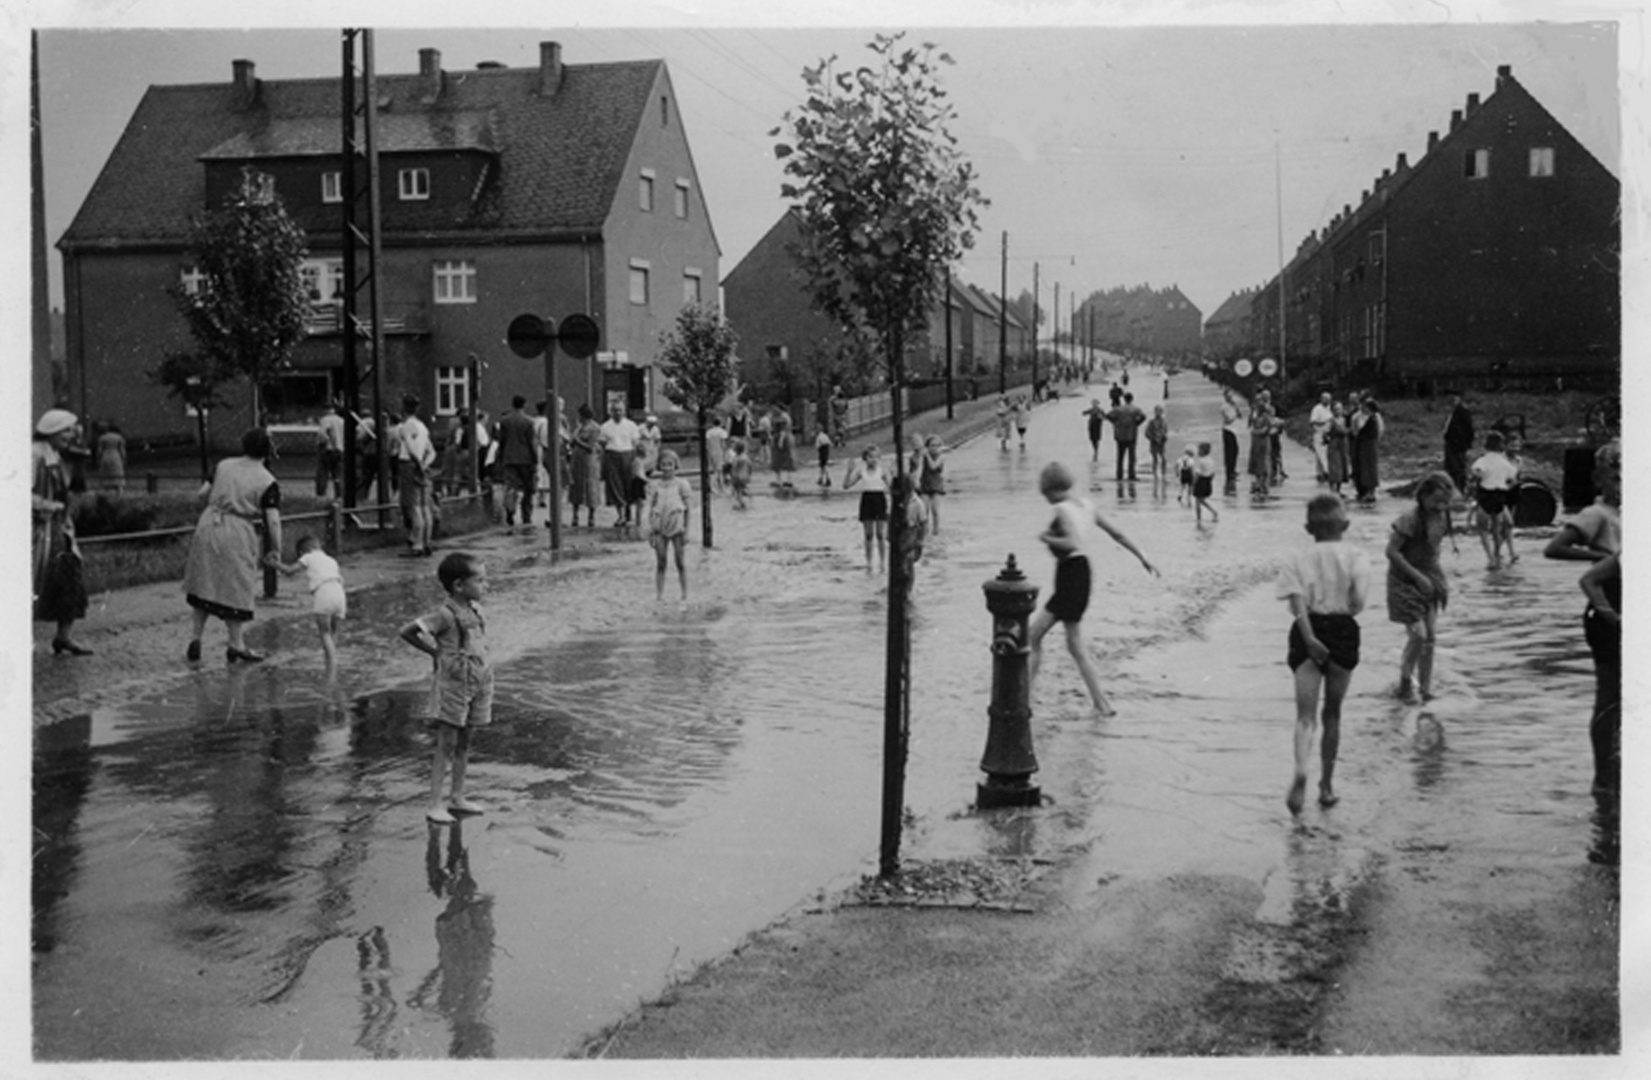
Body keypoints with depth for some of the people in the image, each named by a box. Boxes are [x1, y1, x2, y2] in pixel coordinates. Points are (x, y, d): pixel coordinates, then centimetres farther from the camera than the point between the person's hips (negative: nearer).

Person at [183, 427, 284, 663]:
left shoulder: (224, 466, 6)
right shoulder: (267, 482, -8)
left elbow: (203, 492, 13)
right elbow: (273, 521, -12)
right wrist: (276, 551, -3)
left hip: (208, 527, 4)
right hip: (237, 537, -4)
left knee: (204, 584, 18)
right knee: (235, 588, 8)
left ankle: (196, 638, 19)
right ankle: (236, 644, 17)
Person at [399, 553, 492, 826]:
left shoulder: (475, 609, 5)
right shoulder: (445, 615, -17)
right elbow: (407, 632, -14)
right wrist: (435, 652, -6)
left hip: (477, 684, 7)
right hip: (452, 683, -7)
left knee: (464, 744, 14)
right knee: (446, 746, -4)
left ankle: (457, 798, 23)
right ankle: (435, 805, 0)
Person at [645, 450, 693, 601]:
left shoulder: (680, 484, 0)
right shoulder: (654, 485, 4)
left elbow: (686, 509, 2)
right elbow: (651, 509, 6)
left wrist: (686, 530, -1)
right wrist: (651, 531, 2)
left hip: (677, 527, -1)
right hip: (660, 529, 1)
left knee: (680, 563, 3)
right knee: (661, 564, 3)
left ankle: (685, 595, 10)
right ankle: (659, 595, 5)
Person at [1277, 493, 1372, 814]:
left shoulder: (1298, 559, 5)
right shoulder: (1354, 556, 3)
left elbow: (1298, 602, -9)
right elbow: (1359, 601, -12)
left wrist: (1309, 638, -16)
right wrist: (1343, 615, 6)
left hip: (1307, 634, 0)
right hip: (1342, 632, 0)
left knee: (1305, 715, -3)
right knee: (1332, 713, 15)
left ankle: (1300, 772, -30)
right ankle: (1327, 785, 20)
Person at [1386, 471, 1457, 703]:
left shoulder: (1442, 517, 0)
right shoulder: (1410, 519, -22)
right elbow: (1391, 551, -21)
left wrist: (1440, 580, 7)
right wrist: (1417, 576, -21)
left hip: (1430, 578, 7)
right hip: (1405, 581, -7)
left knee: (1430, 635, 5)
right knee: (1418, 635, -10)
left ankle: (1426, 688, 15)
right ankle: (1405, 679, 14)